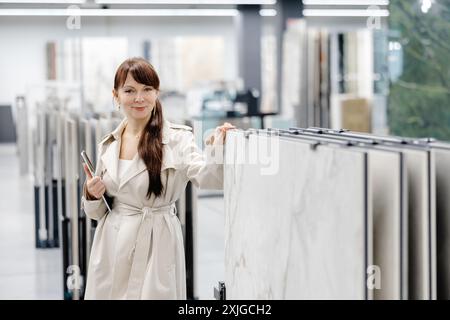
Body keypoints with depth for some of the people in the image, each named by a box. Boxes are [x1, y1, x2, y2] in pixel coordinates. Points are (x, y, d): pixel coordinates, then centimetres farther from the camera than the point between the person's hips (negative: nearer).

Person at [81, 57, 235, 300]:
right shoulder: (108, 145, 7)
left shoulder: (177, 138, -7)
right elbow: (97, 212, 15)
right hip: (112, 249, 4)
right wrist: (91, 195, -7)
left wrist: (217, 149, -46)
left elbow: (207, 177, -26)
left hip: (156, 247, -4)